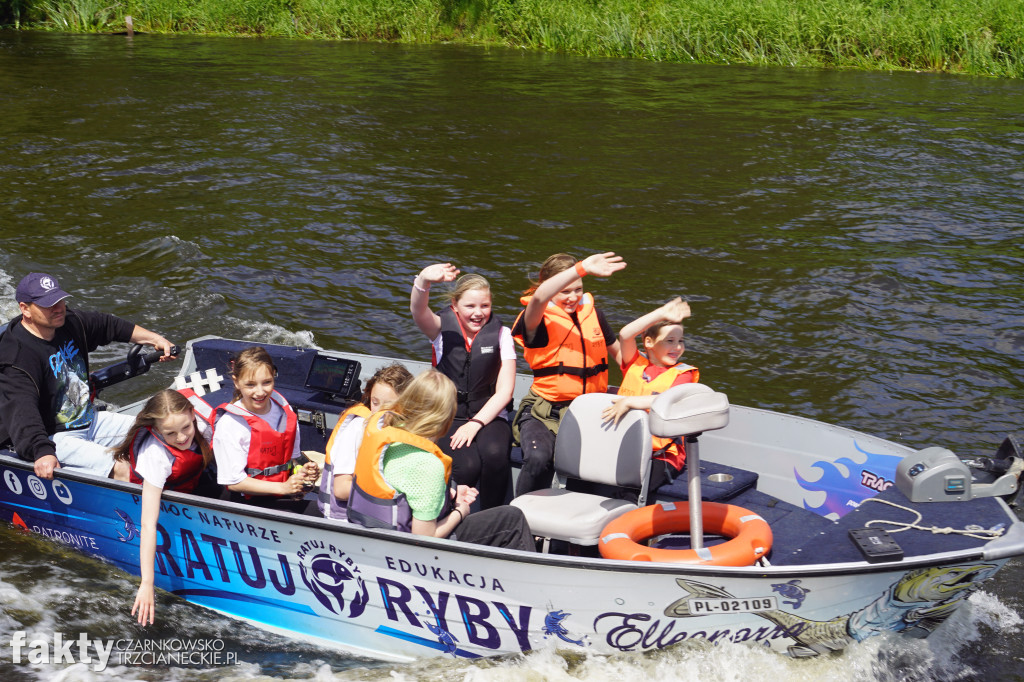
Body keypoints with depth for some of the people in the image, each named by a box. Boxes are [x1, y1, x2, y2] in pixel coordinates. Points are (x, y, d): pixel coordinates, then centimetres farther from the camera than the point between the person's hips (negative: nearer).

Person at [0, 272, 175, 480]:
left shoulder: (71, 323, 2)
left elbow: (109, 325, 21)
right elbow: (21, 409, -37)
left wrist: (153, 339, 15)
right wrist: (42, 452, -51)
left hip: (90, 420, 10)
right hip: (53, 438, -9)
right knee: (122, 469, -25)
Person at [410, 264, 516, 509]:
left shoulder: (500, 334, 3)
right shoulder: (443, 328, 0)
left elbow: (504, 390, 0)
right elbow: (419, 313, -25)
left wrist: (476, 423, -14)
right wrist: (423, 282, -47)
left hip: (488, 416, 1)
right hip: (447, 417, -1)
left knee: (494, 454, -33)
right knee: (467, 466, -30)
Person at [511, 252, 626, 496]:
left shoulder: (591, 313, 12)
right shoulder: (537, 318, -5)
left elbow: (618, 351, 25)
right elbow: (539, 297, -31)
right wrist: (583, 267, -37)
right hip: (545, 412, -4)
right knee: (539, 459, -32)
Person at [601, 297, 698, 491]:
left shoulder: (681, 374, 4)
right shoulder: (635, 364, 12)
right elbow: (625, 335, -6)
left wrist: (629, 402, -25)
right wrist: (661, 314, -13)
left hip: (661, 455, -3)